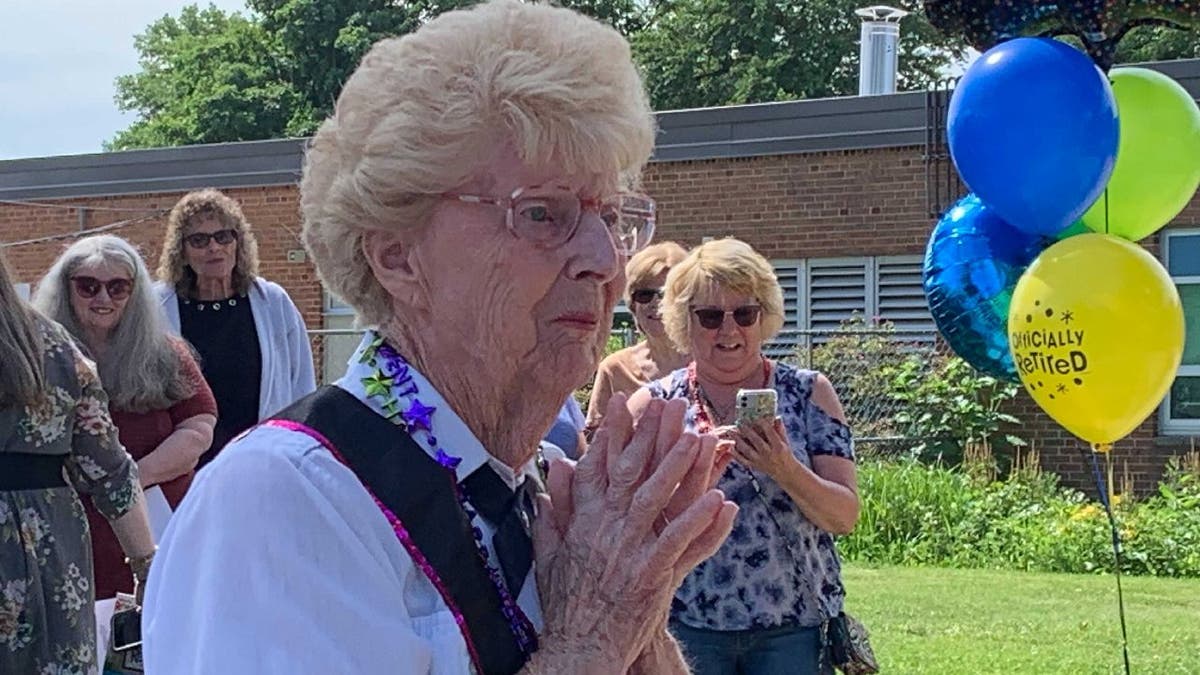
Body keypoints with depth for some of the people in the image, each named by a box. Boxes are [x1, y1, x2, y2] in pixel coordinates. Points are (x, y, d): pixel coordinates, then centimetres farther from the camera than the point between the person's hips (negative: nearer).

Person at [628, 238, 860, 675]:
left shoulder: (808, 393, 3)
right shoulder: (655, 404, 3)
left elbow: (845, 517, -2)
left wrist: (785, 470, -19)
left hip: (795, 625, 0)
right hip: (687, 628, 0)